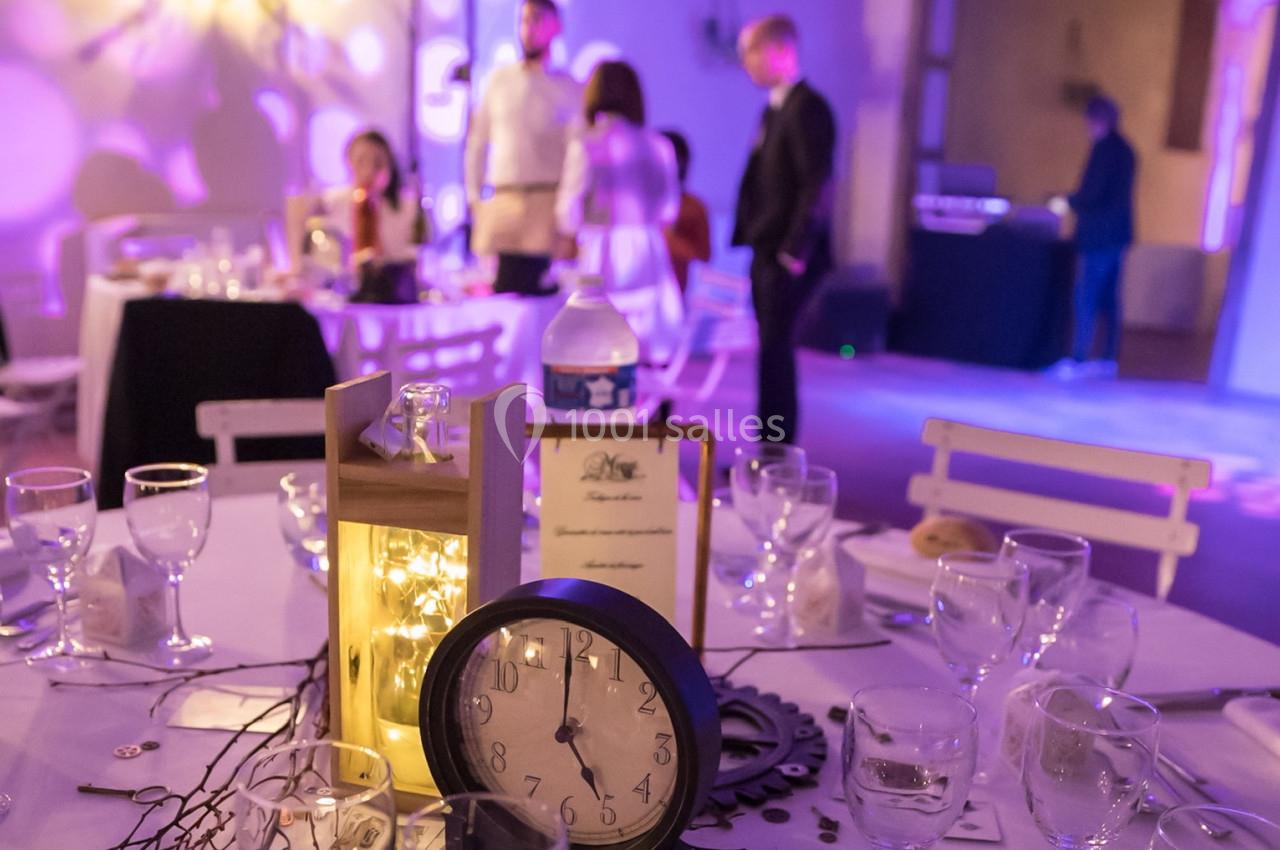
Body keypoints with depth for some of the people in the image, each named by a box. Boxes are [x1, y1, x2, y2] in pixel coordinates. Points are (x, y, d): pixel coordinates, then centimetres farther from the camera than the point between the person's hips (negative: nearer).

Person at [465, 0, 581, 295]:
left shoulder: (569, 89, 5)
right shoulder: (499, 80, 12)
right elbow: (477, 141, 17)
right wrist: (474, 198, 11)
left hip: (548, 202, -2)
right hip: (503, 202, 2)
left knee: (542, 290, -6)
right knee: (506, 289, -2)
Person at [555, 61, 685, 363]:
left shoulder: (584, 146, -7)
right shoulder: (659, 146, 3)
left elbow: (569, 216, -5)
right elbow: (669, 211, 9)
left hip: (602, 257, -3)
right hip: (649, 255, 3)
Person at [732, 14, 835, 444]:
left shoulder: (807, 108, -13)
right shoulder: (775, 108, 16)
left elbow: (817, 184, -19)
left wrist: (794, 251, -20)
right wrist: (749, 238, 12)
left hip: (787, 256, -9)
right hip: (767, 251, 9)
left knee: (775, 350, -6)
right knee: (772, 350, 11)